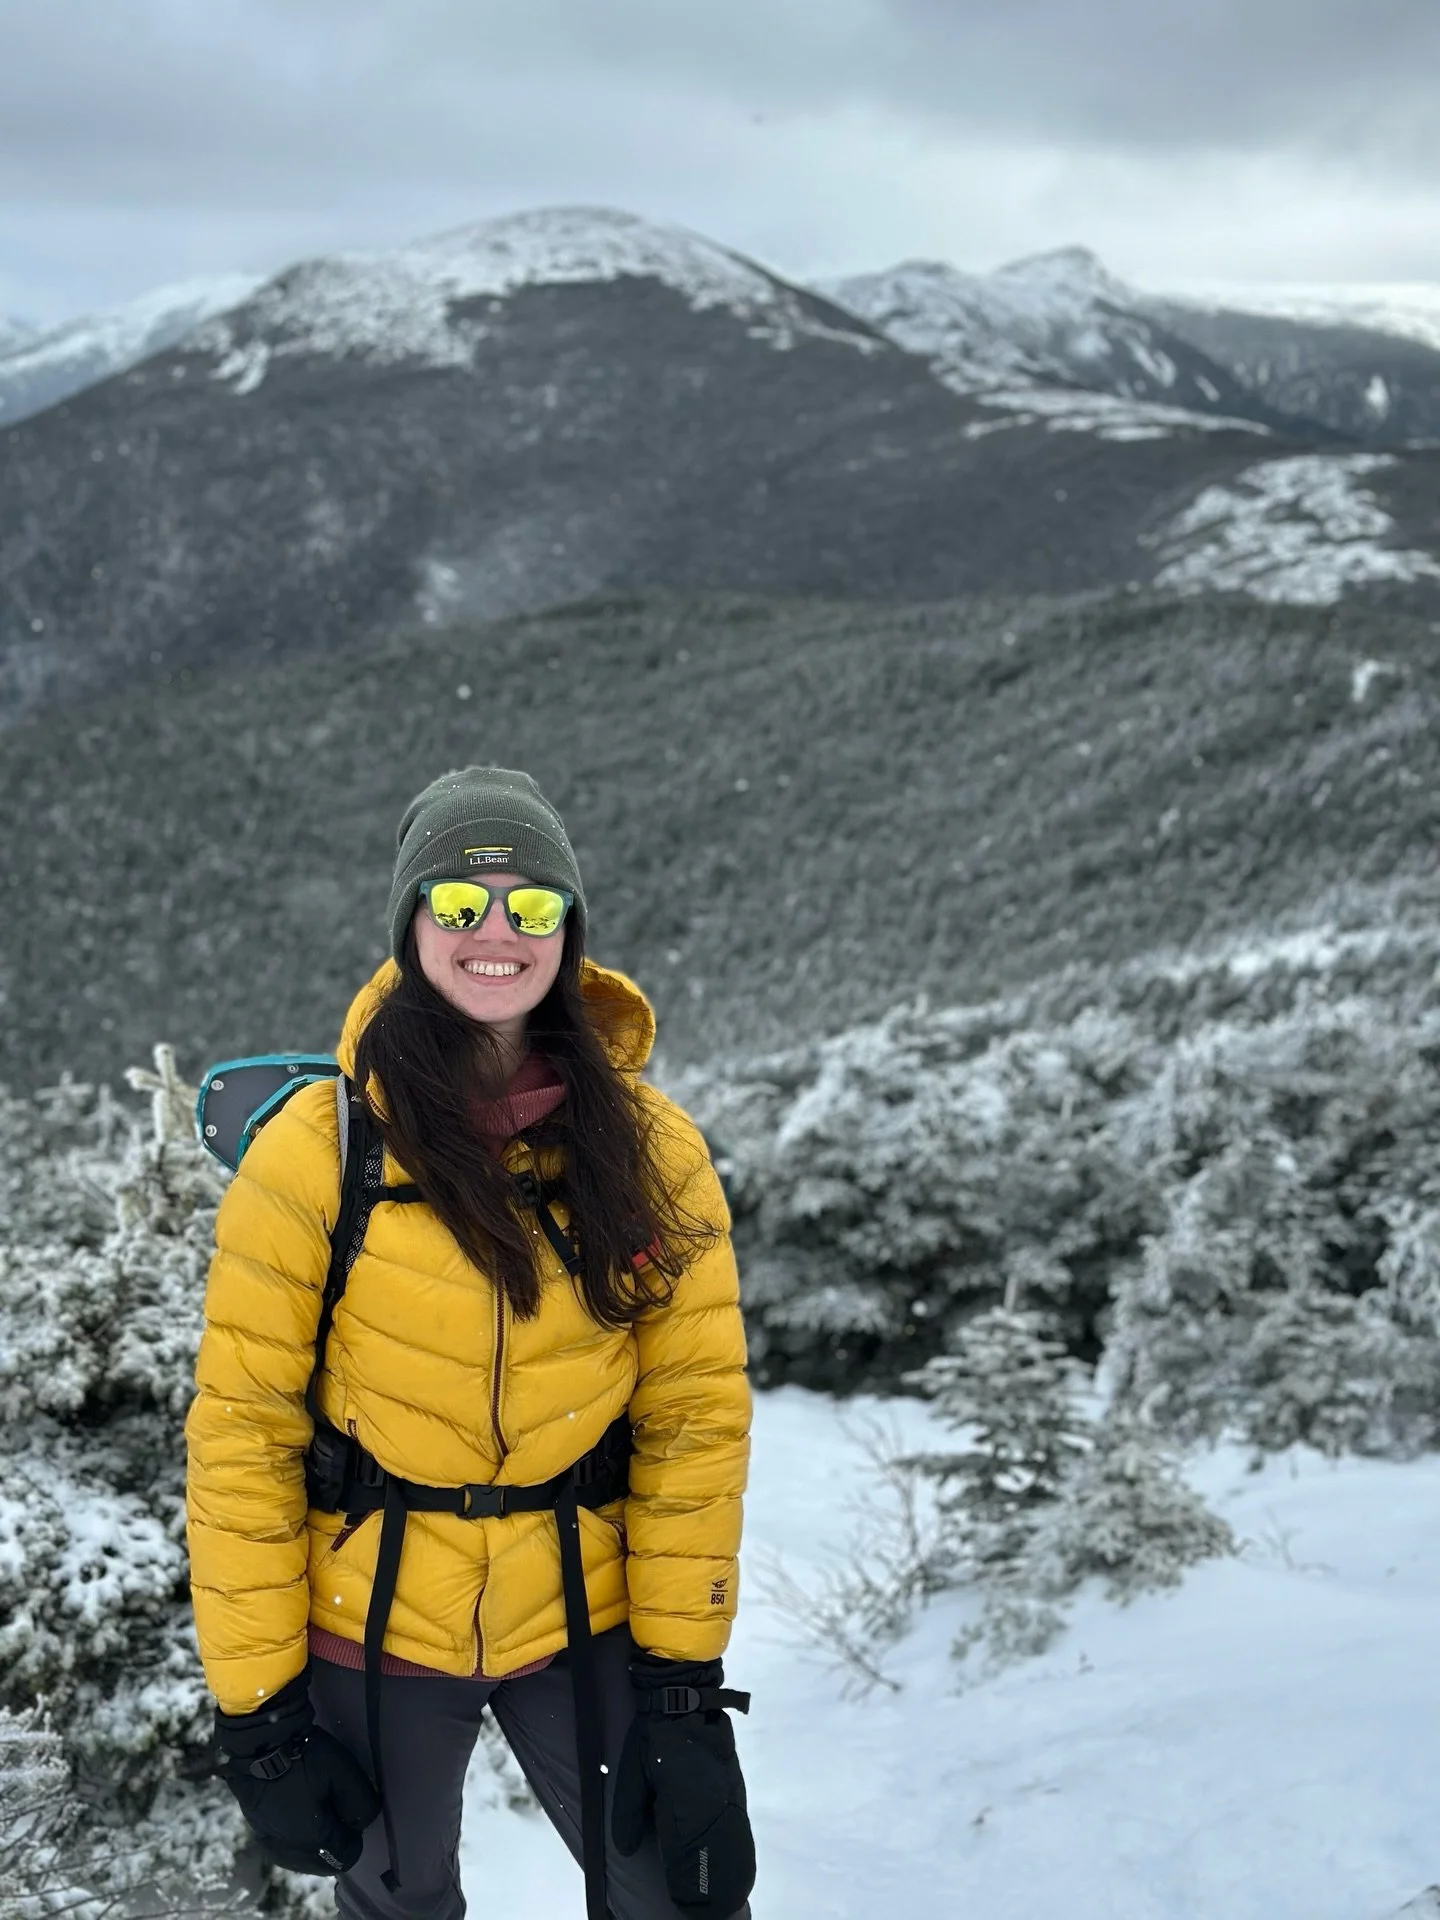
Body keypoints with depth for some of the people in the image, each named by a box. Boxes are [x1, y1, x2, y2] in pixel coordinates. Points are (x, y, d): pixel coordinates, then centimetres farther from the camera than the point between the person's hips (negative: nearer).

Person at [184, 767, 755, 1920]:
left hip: (582, 1618, 1)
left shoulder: (648, 1150, -8)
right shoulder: (317, 1150, -14)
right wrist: (256, 1703, -10)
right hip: (371, 1632, -1)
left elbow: (697, 1416, -5)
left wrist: (683, 1673, -7)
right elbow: (242, 1434, -11)